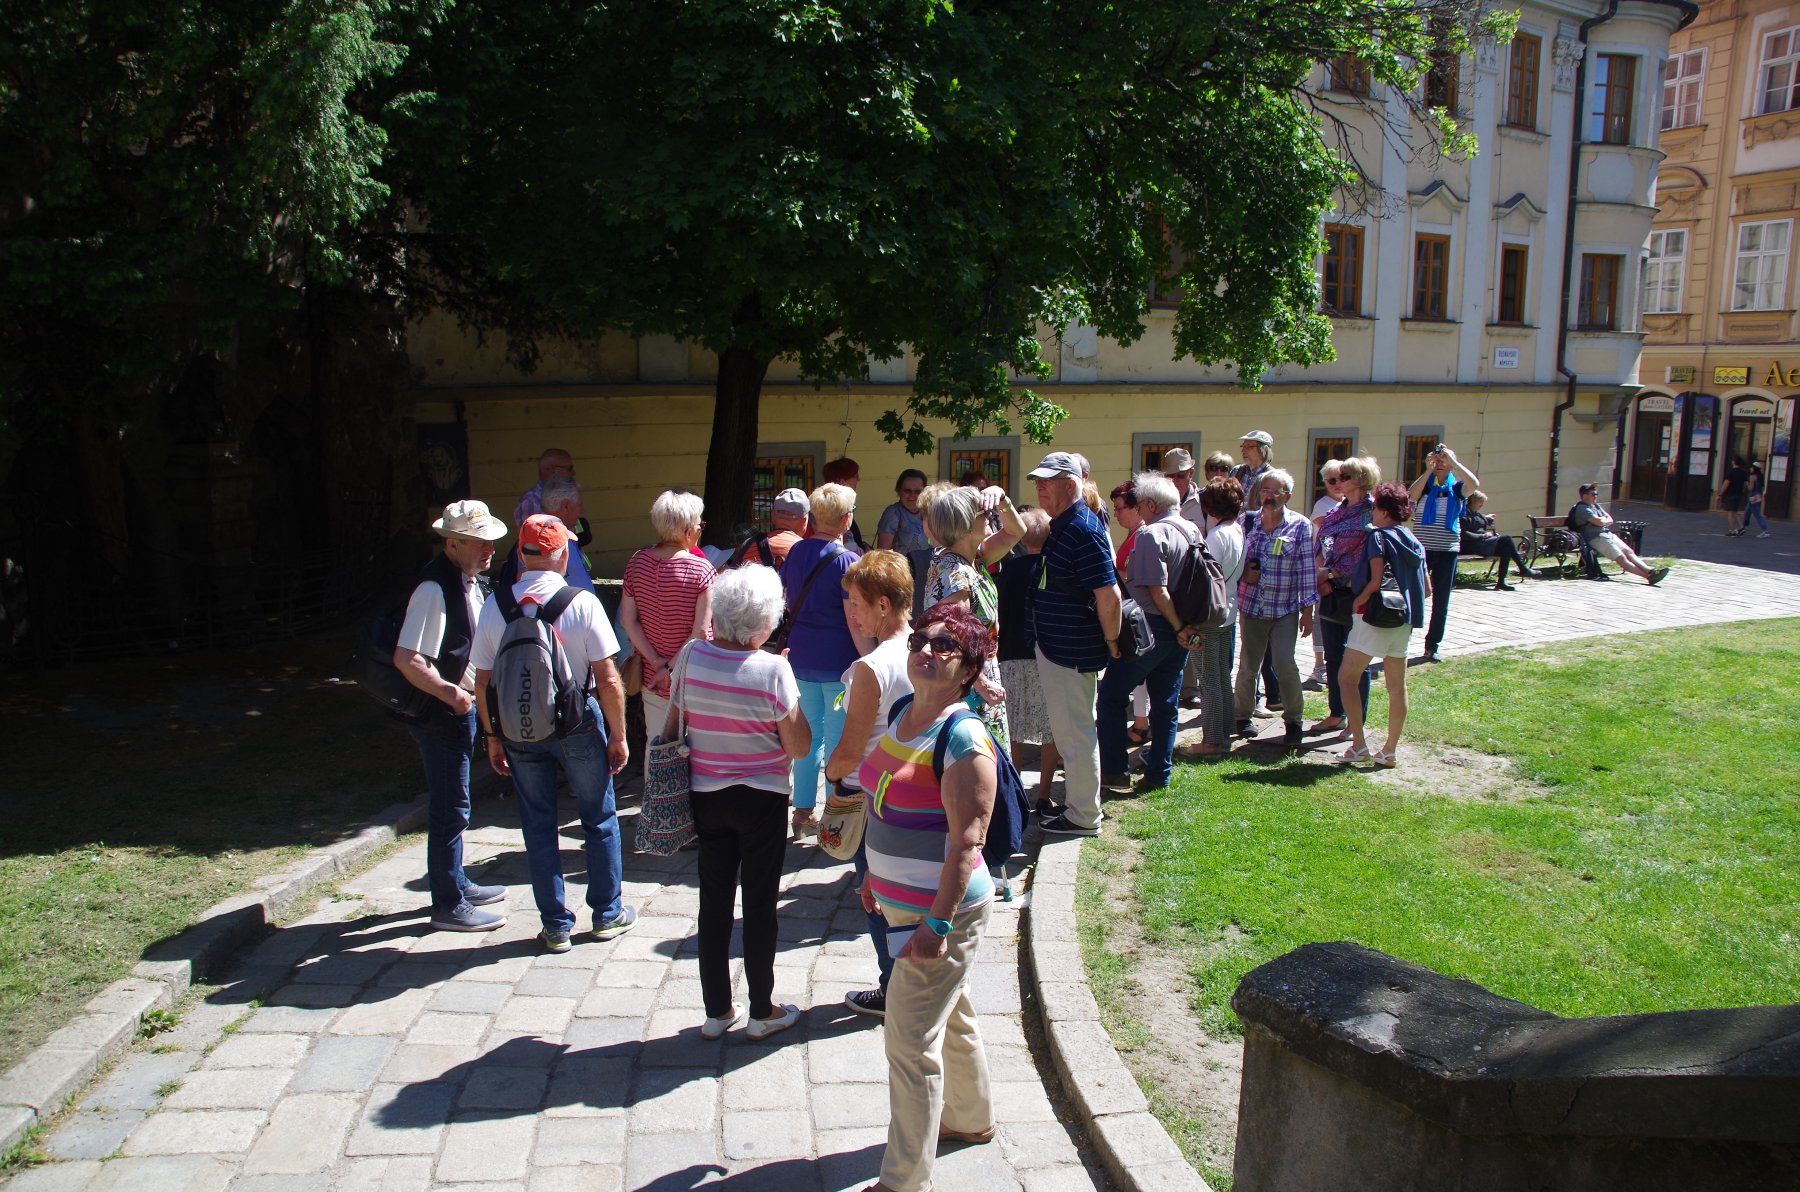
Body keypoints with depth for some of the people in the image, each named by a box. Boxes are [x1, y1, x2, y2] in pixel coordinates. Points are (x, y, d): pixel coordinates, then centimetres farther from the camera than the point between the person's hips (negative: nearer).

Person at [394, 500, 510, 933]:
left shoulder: (469, 583, 8)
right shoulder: (434, 589, -23)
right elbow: (407, 659, -28)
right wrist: (449, 692, -33)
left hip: (460, 707, 10)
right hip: (438, 713, -10)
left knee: (450, 804, 21)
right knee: (450, 808, -1)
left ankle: (455, 884, 35)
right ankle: (449, 906, 10)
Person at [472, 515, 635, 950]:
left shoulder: (496, 606, -6)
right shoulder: (582, 603, -14)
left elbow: (482, 682, -1)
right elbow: (608, 679, -14)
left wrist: (493, 737, 10)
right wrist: (618, 735, -3)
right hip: (578, 723, -2)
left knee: (538, 825, 13)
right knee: (599, 819, 15)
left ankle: (555, 926, 21)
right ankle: (608, 914, 27)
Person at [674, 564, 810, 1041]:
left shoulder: (691, 656, -9)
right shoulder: (773, 670, -19)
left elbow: (671, 727, 1)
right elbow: (799, 747, -13)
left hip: (706, 798, 4)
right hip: (761, 800, -4)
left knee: (714, 901, 14)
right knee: (760, 904, 9)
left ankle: (717, 1011, 25)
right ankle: (762, 1012, 21)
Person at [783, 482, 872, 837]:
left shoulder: (797, 552, 5)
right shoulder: (847, 560, -14)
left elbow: (784, 599, 14)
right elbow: (855, 621, -18)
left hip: (801, 658, 6)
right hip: (839, 662, -6)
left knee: (809, 734, 16)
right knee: (838, 740, 3)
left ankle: (803, 813, 24)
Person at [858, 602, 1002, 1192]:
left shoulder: (964, 740, -23)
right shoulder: (903, 712, 4)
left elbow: (968, 839, -25)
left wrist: (938, 924, -25)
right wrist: (877, 875, 21)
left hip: (943, 911, -9)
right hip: (905, 903, 9)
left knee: (912, 1043, -1)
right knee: (950, 1017, 26)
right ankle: (973, 1118, 48)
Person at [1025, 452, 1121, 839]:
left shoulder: (1083, 530, -23)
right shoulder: (1062, 526, 9)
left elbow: (1108, 594, -25)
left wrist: (1111, 642, -16)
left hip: (1072, 651, -10)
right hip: (1055, 645, 10)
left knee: (1074, 731, 1)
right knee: (1069, 728, 22)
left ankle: (1084, 817, 13)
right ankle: (1078, 790, 36)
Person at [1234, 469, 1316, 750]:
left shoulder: (1301, 527, -4)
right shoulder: (1247, 522, 3)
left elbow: (1307, 570, -3)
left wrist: (1307, 610, -6)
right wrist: (1243, 572, -9)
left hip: (1285, 610, -3)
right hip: (1251, 608, 3)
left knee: (1284, 664, -12)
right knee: (1247, 664, 9)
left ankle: (1293, 721, 3)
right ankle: (1243, 715, 27)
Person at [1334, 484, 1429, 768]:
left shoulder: (1378, 536, -9)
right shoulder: (1413, 542, 12)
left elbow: (1376, 581, -18)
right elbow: (1427, 589, 12)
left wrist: (1357, 602, -5)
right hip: (1404, 619, 8)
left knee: (1346, 678, -1)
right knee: (1397, 686, 9)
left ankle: (1359, 746, -6)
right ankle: (1390, 751, 14)